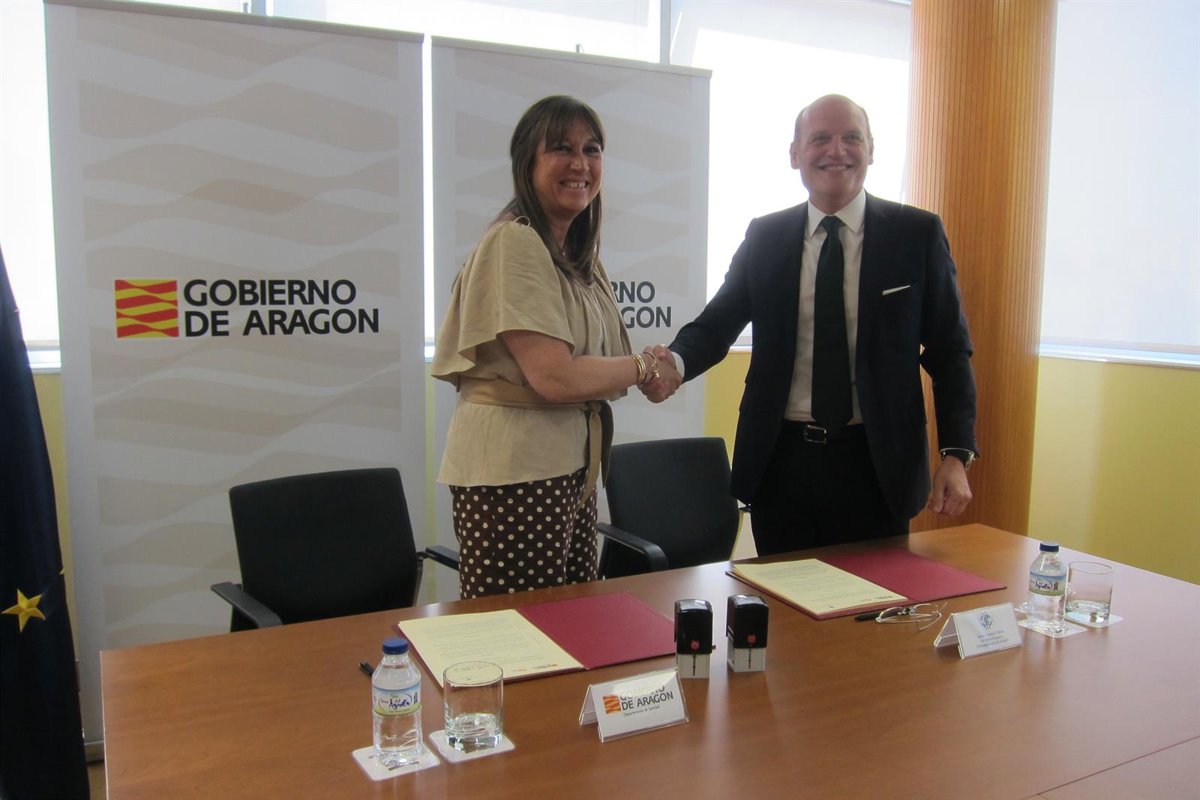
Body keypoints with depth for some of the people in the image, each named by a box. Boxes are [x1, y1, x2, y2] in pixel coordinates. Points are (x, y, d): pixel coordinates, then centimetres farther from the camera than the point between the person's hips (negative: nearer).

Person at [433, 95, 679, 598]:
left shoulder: (576, 250, 13)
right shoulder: (515, 242, -15)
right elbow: (554, 377, -22)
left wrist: (648, 372, -4)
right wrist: (645, 367, -8)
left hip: (569, 463, 9)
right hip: (515, 468, -9)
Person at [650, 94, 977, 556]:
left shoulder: (917, 234, 0)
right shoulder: (764, 238, 5)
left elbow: (948, 350, 2)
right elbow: (716, 323, 4)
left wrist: (956, 454, -7)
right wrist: (675, 361, -18)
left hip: (877, 465, -1)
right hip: (781, 461, 1)